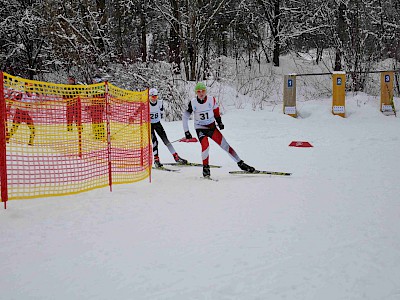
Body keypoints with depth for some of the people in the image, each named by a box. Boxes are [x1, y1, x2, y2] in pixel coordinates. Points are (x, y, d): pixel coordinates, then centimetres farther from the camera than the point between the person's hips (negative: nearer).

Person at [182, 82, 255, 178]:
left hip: (212, 127, 2)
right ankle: (205, 167, -10)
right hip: (200, 129, -2)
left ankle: (240, 163, 4)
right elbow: (185, 117, -4)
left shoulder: (211, 100, -10)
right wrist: (186, 132, -5)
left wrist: (219, 122, 7)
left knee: (224, 144, -4)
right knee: (205, 145, -27)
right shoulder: (193, 103, -14)